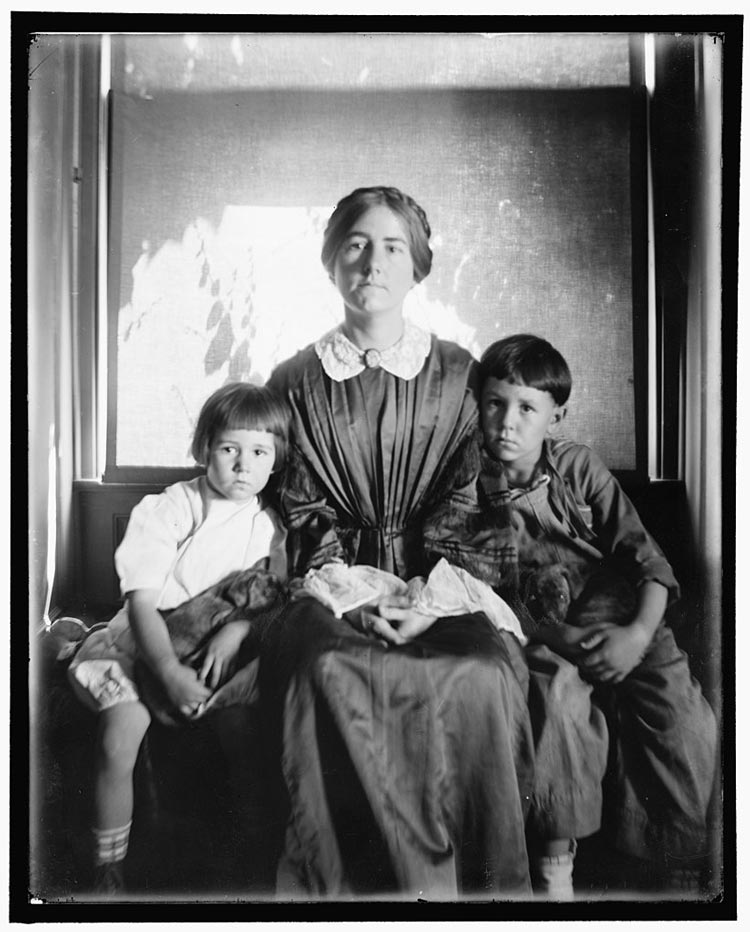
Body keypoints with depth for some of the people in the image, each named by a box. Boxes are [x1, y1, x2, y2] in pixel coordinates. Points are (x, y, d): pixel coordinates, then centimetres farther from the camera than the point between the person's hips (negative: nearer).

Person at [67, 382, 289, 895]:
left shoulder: (269, 523, 1)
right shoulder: (167, 510, -9)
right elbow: (142, 604, -13)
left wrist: (238, 627, -23)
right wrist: (171, 673, -26)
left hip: (220, 650, 3)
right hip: (146, 645, -2)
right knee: (121, 732, -23)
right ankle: (109, 867, -3)